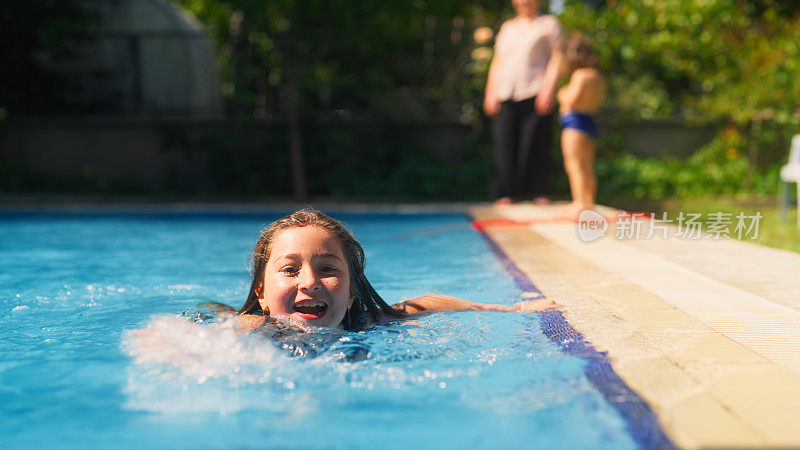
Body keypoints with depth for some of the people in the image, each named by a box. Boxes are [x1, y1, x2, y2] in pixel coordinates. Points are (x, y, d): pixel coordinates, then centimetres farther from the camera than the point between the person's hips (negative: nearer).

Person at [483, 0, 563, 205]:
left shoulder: (549, 23, 8)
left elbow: (557, 59, -1)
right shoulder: (507, 27, 22)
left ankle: (540, 196, -2)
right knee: (505, 147, -4)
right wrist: (491, 93, 10)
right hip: (506, 97, 4)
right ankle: (504, 197, -5)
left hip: (535, 95, -4)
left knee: (536, 147, -8)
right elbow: (497, 63, 22)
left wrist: (548, 90, -13)